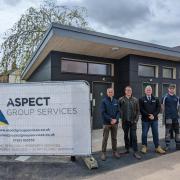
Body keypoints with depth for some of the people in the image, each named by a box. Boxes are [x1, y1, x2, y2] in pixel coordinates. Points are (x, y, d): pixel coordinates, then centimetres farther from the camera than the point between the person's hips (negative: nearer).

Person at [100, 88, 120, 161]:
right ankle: (103, 153, 14)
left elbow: (118, 111, 6)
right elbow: (103, 112, -9)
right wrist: (110, 119, -14)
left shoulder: (116, 101, 6)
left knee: (114, 138, 14)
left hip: (115, 123, 4)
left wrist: (116, 119, -10)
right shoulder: (104, 101, -5)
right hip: (107, 123, -3)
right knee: (105, 138, 3)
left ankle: (115, 151, 27)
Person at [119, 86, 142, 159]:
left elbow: (137, 111, 4)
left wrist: (136, 119, -4)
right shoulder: (121, 100, -1)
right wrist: (121, 118, -7)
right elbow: (119, 110, 0)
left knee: (134, 136, -1)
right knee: (126, 136, 13)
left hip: (133, 121, 0)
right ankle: (127, 149, 28)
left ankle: (135, 152, 7)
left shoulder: (135, 100, 3)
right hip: (125, 121, 1)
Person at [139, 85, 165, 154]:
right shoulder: (141, 99, 0)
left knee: (156, 134, 9)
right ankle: (144, 146, 20)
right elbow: (141, 109, -8)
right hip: (145, 120, -2)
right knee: (144, 134, 6)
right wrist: (148, 115, -16)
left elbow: (158, 108, 2)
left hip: (154, 119, 3)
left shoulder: (156, 99, 10)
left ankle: (157, 147, 20)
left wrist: (153, 115, -11)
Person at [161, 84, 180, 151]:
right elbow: (162, 106, 1)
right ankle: (167, 145, 12)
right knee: (168, 131, 1)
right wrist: (165, 113, 3)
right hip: (168, 117, -4)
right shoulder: (165, 97, -3)